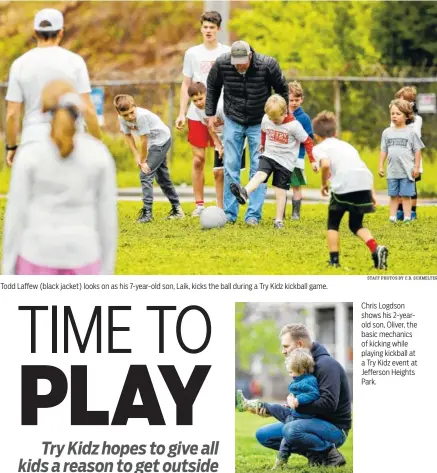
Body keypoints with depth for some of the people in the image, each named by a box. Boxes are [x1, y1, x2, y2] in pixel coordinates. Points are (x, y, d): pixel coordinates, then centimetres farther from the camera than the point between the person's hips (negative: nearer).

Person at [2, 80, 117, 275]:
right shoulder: (100, 153, -5)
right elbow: (107, 214, -1)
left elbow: (17, 214, -7)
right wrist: (106, 272, 7)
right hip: (82, 259, 1)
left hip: (38, 258, -1)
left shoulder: (29, 155, -9)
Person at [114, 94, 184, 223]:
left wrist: (143, 160, -16)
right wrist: (137, 156, -6)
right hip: (153, 143, 9)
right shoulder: (122, 118, -11)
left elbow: (144, 140, -26)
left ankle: (147, 212, -17)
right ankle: (177, 209, 29)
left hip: (161, 139, -9)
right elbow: (128, 136, 3)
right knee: (162, 177, 17)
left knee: (145, 174, -15)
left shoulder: (141, 116, -33)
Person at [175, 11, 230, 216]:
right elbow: (186, 85, 11)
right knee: (198, 159, 1)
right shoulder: (192, 53, 7)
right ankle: (199, 204, 8)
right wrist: (182, 113, 4)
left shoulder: (228, 53, 3)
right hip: (197, 114, 1)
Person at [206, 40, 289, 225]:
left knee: (258, 168, -3)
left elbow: (282, 90, -4)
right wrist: (210, 113, 4)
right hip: (233, 121, 1)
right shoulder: (221, 64, -18)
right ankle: (229, 213, 9)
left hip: (259, 123, -1)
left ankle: (254, 215, 1)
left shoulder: (267, 65, -22)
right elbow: (212, 87, 4)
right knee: (231, 167, 2)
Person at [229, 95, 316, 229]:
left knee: (281, 190, -1)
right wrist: (262, 144, 35)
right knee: (260, 174, -25)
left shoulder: (293, 125, -16)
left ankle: (279, 220, 5)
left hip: (285, 161, -3)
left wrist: (313, 161, -6)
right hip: (268, 156, 3)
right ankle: (244, 194, -51)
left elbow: (308, 142, -8)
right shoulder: (266, 120, -3)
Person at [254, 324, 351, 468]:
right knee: (263, 434, 4)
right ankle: (315, 455, -2)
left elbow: (329, 403, -28)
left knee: (291, 430, -36)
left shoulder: (326, 364, -16)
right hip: (314, 422, 10)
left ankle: (330, 454, -13)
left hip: (335, 428, -10)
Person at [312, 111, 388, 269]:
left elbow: (325, 164, -9)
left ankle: (334, 260, 8)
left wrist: (324, 184, 6)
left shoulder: (319, 148, 13)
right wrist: (372, 193, 25)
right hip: (365, 184, 5)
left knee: (333, 224, 16)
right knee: (356, 225, 20)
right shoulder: (346, 145, 33)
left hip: (344, 185, -5)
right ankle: (376, 249, -3)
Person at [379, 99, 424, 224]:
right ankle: (392, 217, 12)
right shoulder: (387, 132, 7)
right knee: (393, 195, 8)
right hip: (392, 171, 3)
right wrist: (381, 166, 6)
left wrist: (416, 167, -5)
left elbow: (417, 151, 0)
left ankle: (407, 217, 3)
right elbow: (384, 151, 11)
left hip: (407, 170, -3)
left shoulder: (410, 132, -3)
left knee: (406, 195, 0)